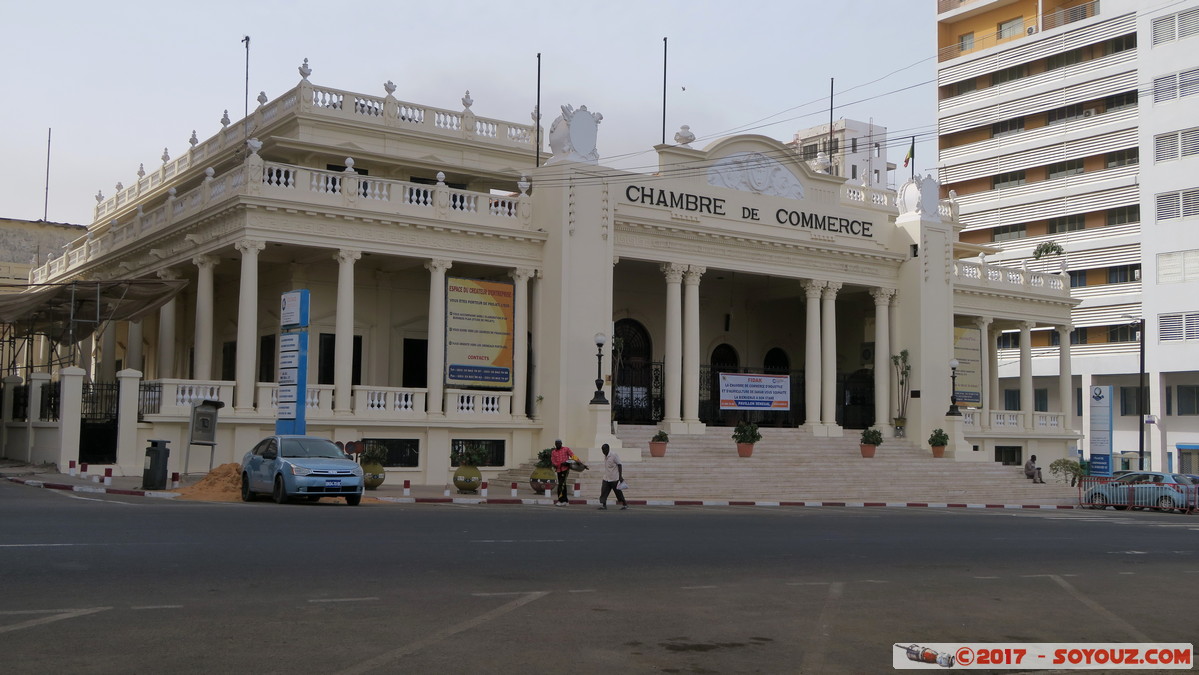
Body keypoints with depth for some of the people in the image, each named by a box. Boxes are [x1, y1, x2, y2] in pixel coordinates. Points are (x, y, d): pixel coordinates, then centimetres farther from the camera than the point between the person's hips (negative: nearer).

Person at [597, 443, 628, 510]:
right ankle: (603, 505, -7)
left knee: (618, 492, 3)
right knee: (604, 491, -6)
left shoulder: (614, 455, -14)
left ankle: (624, 504, 16)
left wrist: (620, 476, -17)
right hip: (606, 479, 7)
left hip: (614, 479, -7)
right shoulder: (605, 456, 10)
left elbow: (619, 466, -14)